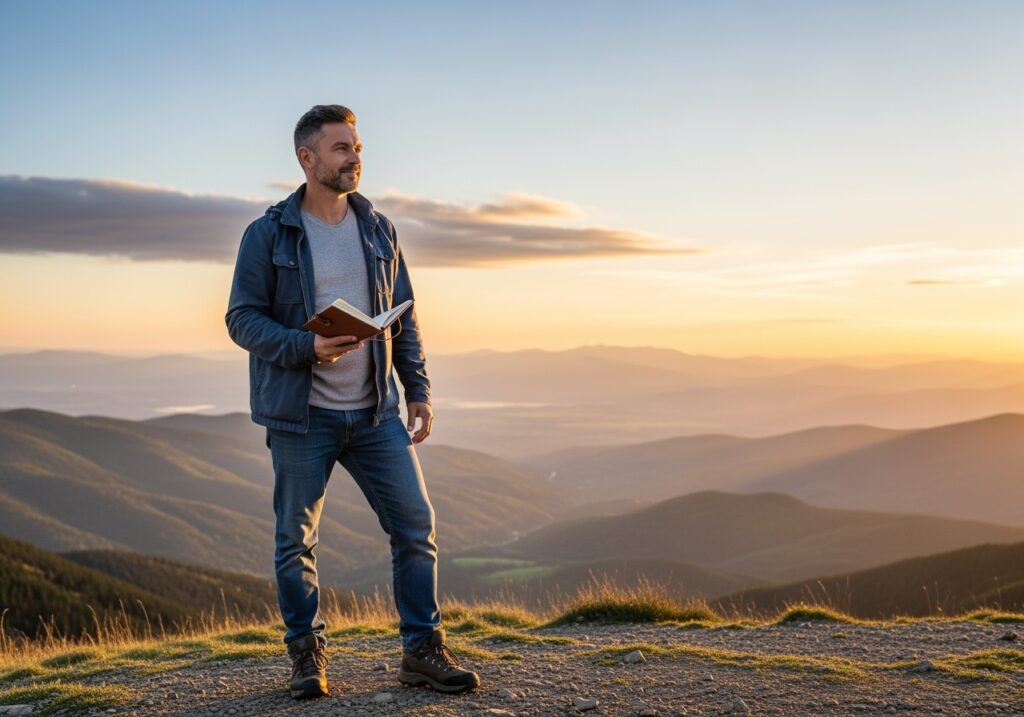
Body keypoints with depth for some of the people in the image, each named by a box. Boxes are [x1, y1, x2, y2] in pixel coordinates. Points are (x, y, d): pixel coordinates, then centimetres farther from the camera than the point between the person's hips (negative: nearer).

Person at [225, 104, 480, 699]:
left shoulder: (378, 230, 9)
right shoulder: (268, 235, -3)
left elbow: (404, 318, 13)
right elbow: (242, 318, -5)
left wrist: (418, 390, 5)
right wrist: (307, 347, -21)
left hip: (375, 411, 3)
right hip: (301, 414, -3)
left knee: (416, 524, -2)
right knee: (296, 539, 5)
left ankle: (423, 650, 9)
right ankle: (308, 655, 21)